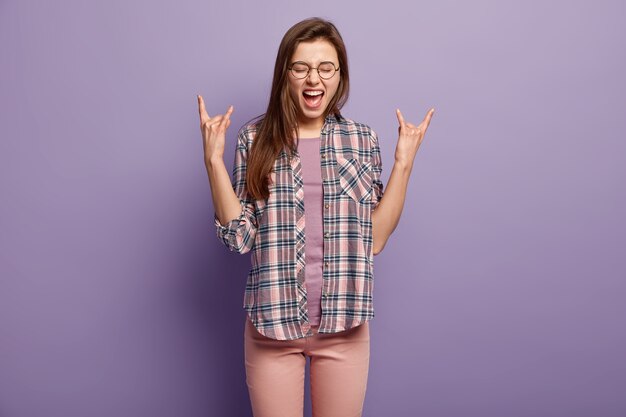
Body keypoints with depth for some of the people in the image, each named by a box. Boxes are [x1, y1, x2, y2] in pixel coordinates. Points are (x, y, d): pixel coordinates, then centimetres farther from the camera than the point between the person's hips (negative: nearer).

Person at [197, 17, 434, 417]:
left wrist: (404, 162, -7)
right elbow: (240, 237, -5)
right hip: (273, 321, -1)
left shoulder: (363, 139, 0)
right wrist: (214, 159, -12)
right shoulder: (256, 138, -2)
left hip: (344, 323, 1)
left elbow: (374, 238, -3)